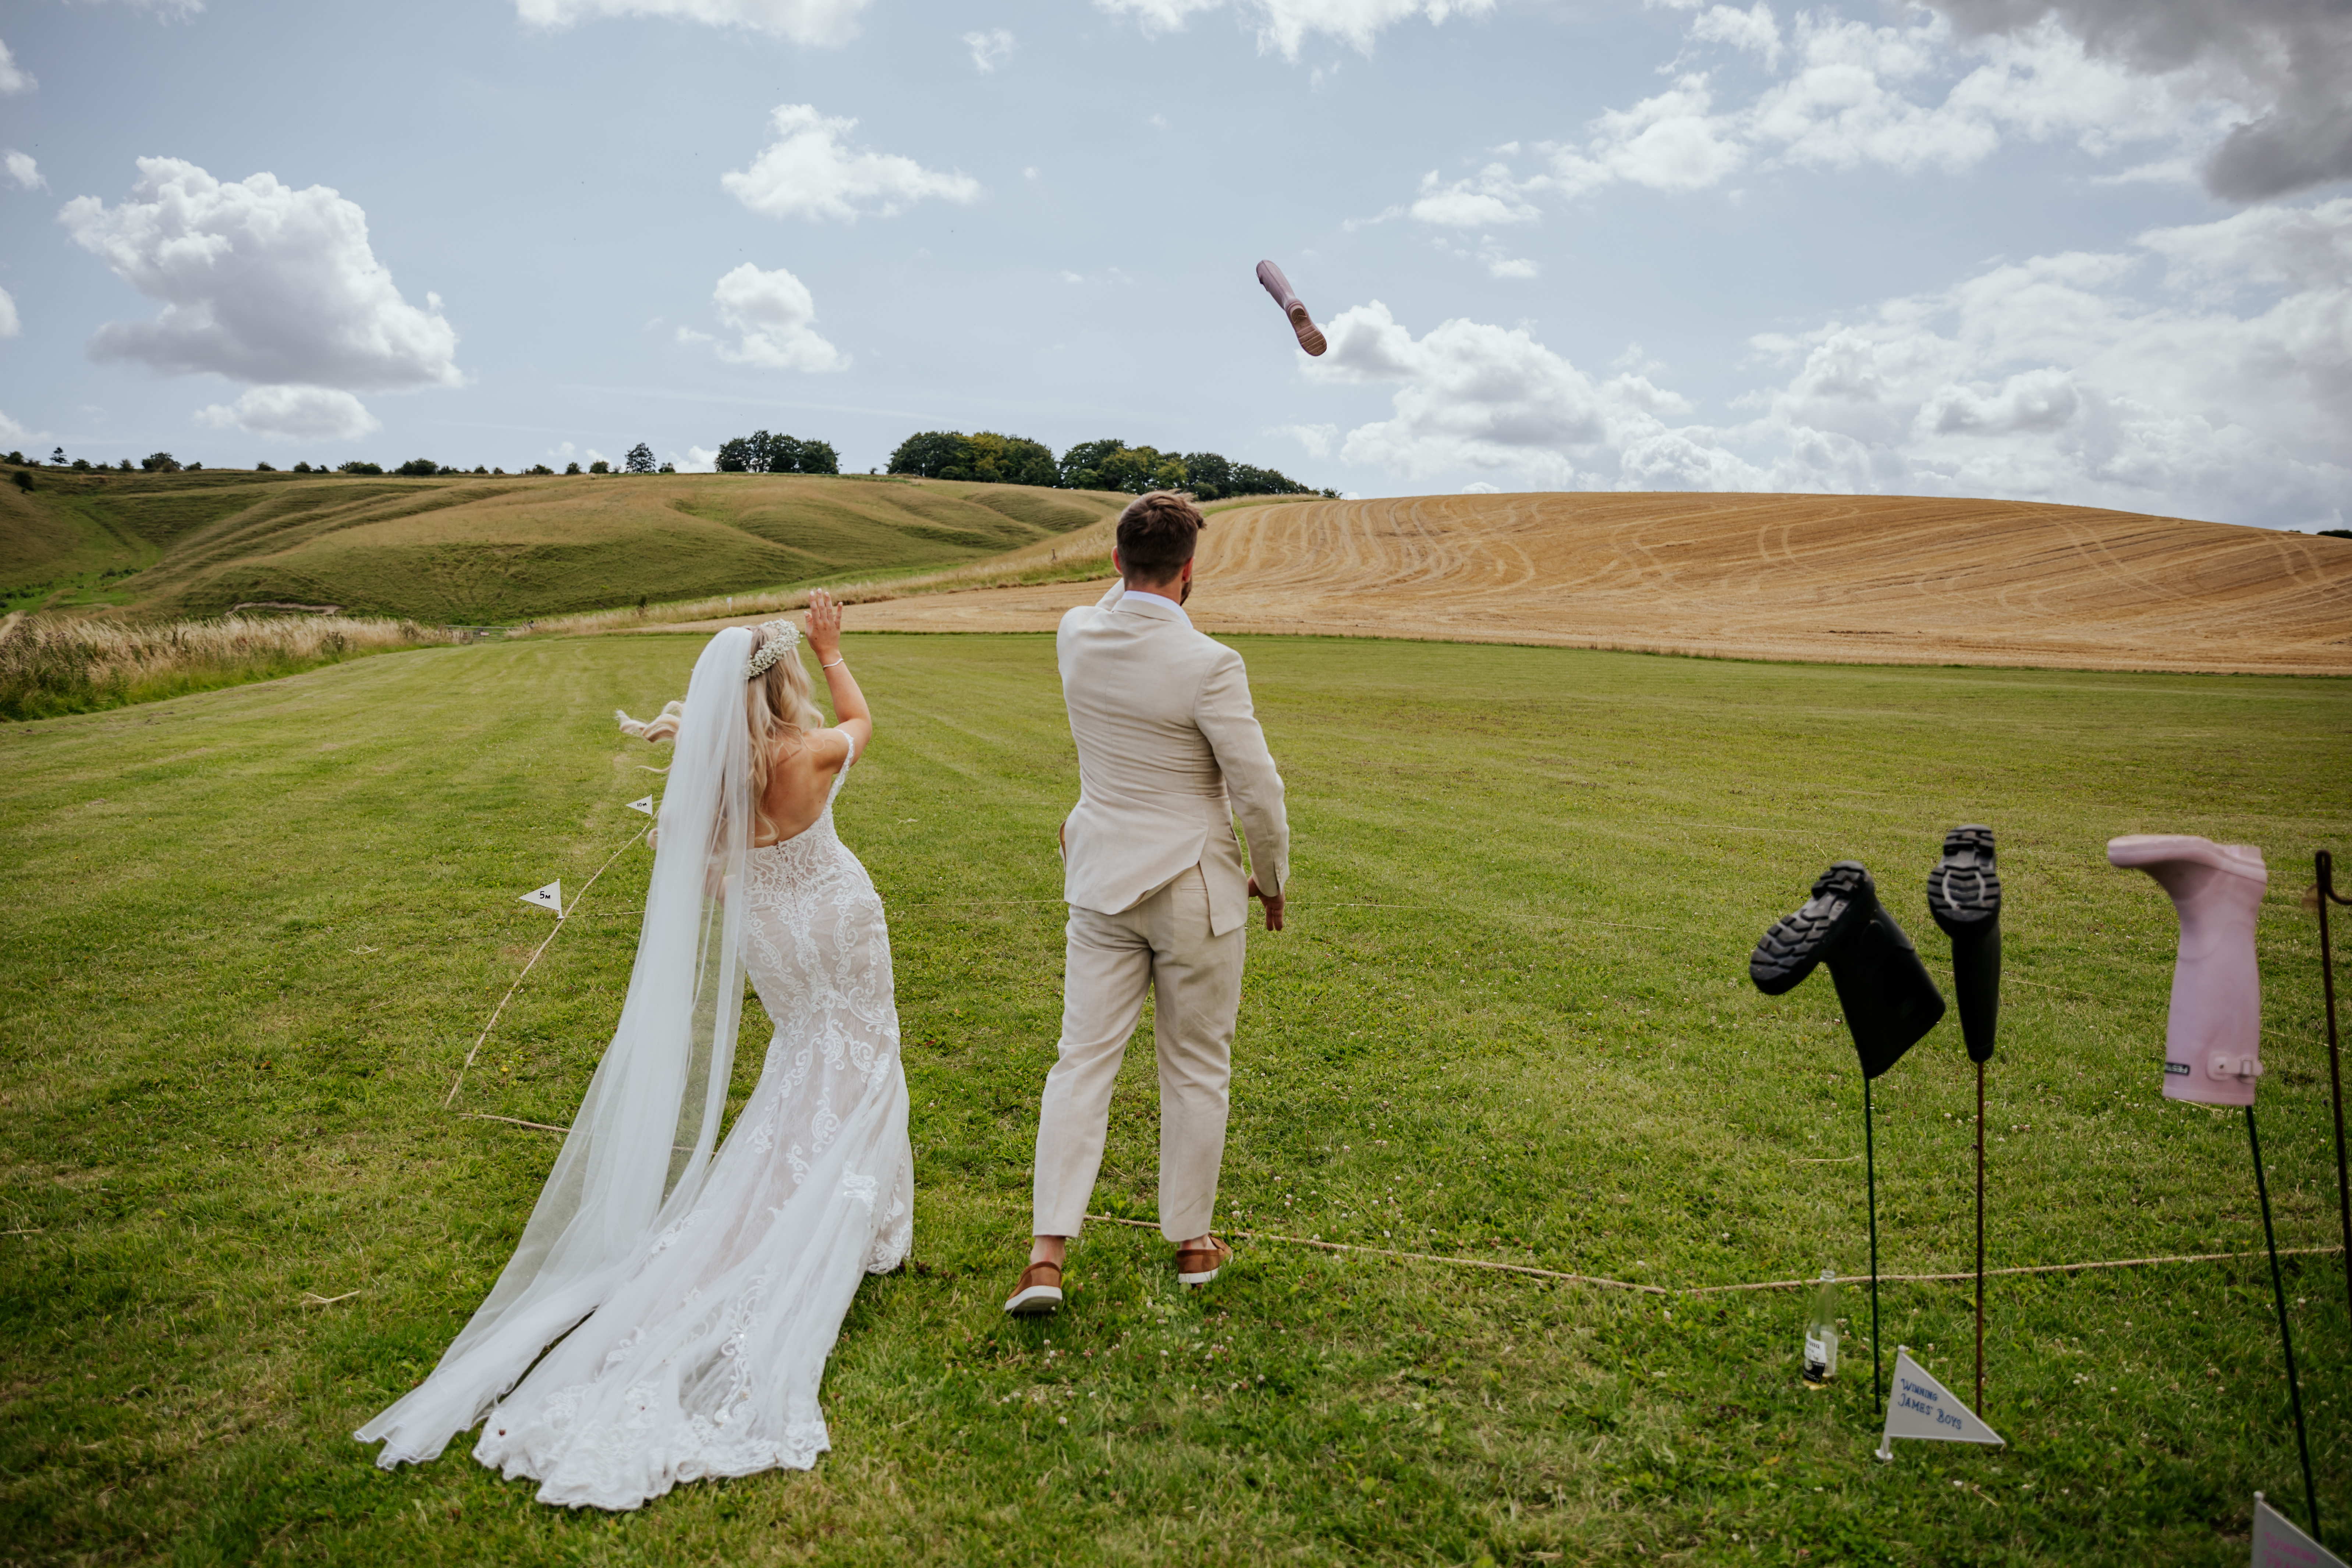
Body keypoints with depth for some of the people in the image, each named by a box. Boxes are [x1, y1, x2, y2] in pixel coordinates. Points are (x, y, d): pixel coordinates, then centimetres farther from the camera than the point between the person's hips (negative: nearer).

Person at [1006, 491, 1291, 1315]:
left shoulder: (1076, 637, -5)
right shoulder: (1209, 666, -20)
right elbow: (1257, 791, -15)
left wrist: (1140, 563, 20)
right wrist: (1272, 878, 1)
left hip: (1103, 885, 4)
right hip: (1196, 892, -4)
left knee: (1083, 1062, 8)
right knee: (1196, 1070, 12)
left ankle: (1047, 1253, 3)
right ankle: (1192, 1242, 26)